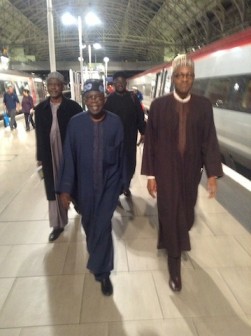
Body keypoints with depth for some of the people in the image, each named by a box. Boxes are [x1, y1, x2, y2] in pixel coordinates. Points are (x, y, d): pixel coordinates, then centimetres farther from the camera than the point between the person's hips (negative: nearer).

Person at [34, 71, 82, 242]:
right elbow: (39, 134, 7)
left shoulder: (73, 106, -7)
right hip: (50, 155, 3)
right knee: (54, 189, 7)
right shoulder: (41, 108, 4)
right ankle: (58, 224, 19)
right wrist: (40, 156, 8)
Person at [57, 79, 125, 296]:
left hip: (109, 183, -1)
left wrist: (120, 183, 7)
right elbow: (69, 157, -7)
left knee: (103, 225, -6)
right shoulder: (75, 123, -9)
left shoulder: (115, 122, -10)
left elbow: (121, 155, 0)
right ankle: (98, 258, 48)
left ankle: (102, 271, 16)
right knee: (89, 224, 18)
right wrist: (65, 188, -9)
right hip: (85, 184, 2)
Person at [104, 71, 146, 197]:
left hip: (130, 137, 2)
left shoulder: (133, 97, 1)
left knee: (130, 163, 10)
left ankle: (126, 185, 31)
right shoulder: (109, 99, -3)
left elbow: (140, 116, 2)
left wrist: (143, 132, -1)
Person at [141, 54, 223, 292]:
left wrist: (212, 174, -9)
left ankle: (174, 241, 50)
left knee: (186, 212, 17)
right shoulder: (158, 105, -6)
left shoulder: (203, 106, -2)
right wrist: (150, 175, -7)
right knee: (170, 213, 5)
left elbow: (210, 141, -2)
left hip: (190, 171, 2)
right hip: (166, 171, -2)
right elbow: (150, 141, -5)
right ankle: (174, 263, 24)